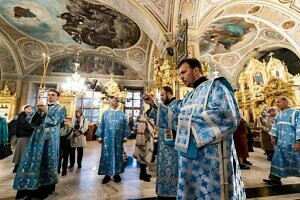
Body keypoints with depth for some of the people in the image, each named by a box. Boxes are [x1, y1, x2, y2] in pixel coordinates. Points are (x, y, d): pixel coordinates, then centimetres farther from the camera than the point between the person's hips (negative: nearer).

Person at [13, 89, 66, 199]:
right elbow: (33, 122, 7)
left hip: (50, 138, -4)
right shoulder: (41, 106, 16)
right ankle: (29, 187, 16)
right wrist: (38, 111, -10)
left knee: (47, 160, 2)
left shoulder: (60, 108, 3)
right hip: (37, 137, 4)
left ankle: (45, 188, 15)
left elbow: (55, 121, -11)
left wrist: (46, 111, -18)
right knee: (33, 160, 4)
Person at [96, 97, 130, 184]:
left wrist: (125, 136, 2)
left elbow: (125, 126, 6)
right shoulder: (106, 113, 6)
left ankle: (116, 173, 22)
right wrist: (100, 136, 0)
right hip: (107, 138, 0)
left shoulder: (122, 114, 7)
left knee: (118, 155, 8)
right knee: (107, 155, 4)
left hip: (118, 138, 1)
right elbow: (102, 125, 5)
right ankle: (107, 174, 17)